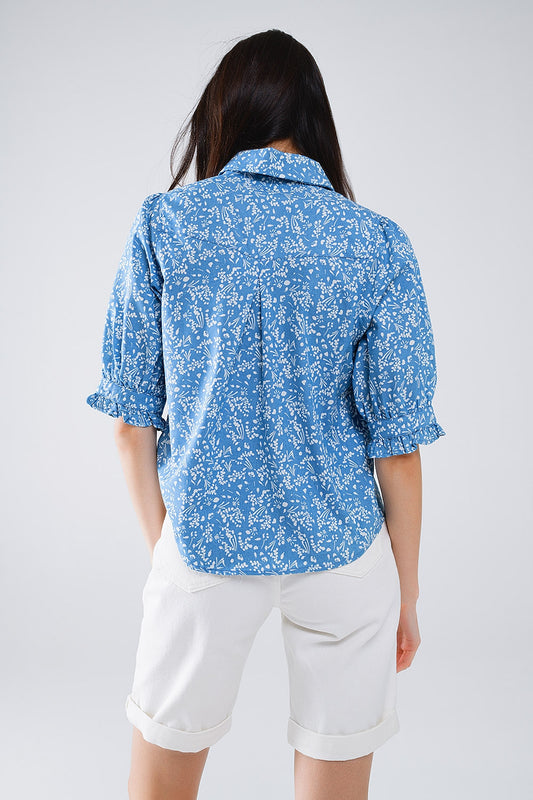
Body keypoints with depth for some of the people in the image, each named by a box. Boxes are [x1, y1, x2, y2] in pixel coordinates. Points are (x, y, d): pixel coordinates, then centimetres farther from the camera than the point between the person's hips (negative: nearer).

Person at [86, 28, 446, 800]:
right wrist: (407, 593, 7)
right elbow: (398, 444, -5)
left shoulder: (163, 224, -5)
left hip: (204, 543, 0)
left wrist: (160, 543, 11)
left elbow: (132, 419, -3)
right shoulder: (378, 244, -6)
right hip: (343, 550, 1)